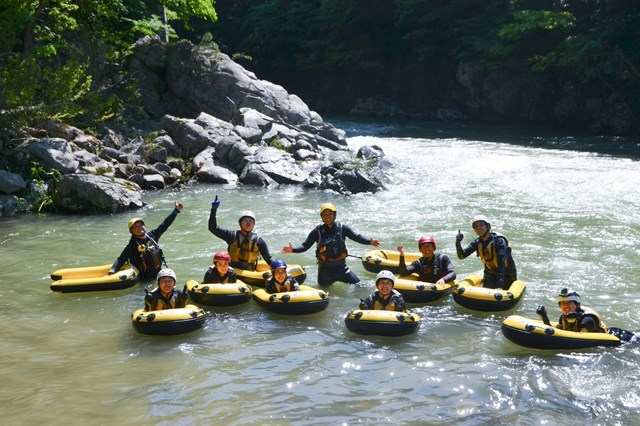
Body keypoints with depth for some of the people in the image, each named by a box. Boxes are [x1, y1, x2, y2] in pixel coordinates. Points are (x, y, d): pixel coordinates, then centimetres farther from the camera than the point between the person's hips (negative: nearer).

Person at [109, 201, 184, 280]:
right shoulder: (132, 245, -10)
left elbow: (164, 225, 12)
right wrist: (111, 272, -33)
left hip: (158, 273, 5)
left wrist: (176, 210, 16)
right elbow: (121, 259, -17)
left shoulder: (152, 235, 5)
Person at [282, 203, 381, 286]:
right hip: (324, 269, -1)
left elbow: (356, 237, -5)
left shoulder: (342, 228, -2)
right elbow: (305, 246, -5)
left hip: (341, 267, 1)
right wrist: (292, 249, -23)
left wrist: (369, 241, -22)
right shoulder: (318, 231, -5)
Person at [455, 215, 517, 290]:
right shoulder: (477, 243, -9)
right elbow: (462, 255, -16)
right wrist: (458, 243, -34)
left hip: (507, 273, -4)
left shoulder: (498, 241, -27)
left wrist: (500, 281, -43)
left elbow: (501, 263, -34)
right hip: (490, 273, 4)